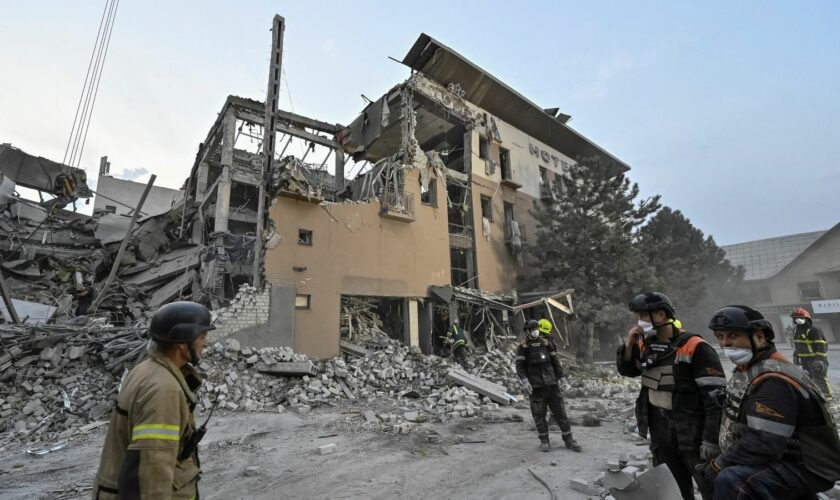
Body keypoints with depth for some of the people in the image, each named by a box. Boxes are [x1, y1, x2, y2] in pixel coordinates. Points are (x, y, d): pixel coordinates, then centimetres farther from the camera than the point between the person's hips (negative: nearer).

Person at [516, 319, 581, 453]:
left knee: (560, 412, 7)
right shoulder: (523, 347, -3)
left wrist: (562, 379, 8)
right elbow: (520, 366, -7)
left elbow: (556, 362, 12)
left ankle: (569, 440, 17)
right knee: (539, 414, 3)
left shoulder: (546, 343, 8)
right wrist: (524, 381, -19)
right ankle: (544, 441, 17)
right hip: (536, 386, -3)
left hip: (552, 384, 3)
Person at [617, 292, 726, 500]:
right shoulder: (645, 344, 1)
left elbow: (715, 396, -18)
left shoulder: (695, 347, -18)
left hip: (691, 429, -6)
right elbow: (626, 370, 10)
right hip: (659, 426, 6)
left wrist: (711, 439, -19)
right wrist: (629, 344, -7)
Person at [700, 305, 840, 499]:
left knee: (730, 480, -29)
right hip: (780, 456, 10)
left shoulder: (774, 381, -24)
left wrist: (718, 464, -18)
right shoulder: (746, 369, 5)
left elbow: (762, 444, -28)